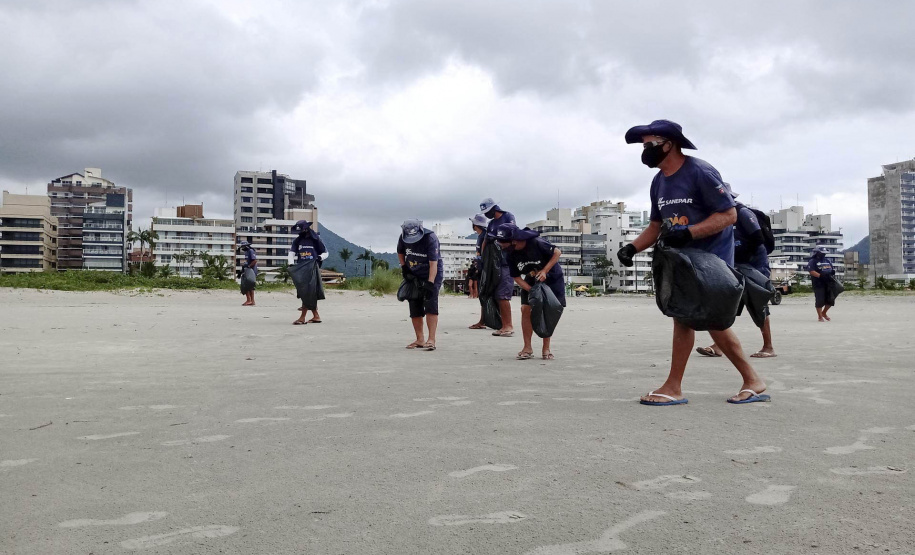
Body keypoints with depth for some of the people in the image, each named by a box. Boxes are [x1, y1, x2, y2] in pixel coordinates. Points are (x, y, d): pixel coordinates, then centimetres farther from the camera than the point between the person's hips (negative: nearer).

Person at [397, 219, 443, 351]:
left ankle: (431, 340, -18)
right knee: (414, 308, 4)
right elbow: (400, 252, 16)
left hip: (432, 275, -5)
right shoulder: (403, 238, -8)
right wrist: (404, 268, 4)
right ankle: (420, 340, 14)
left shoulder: (430, 238, -24)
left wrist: (430, 283, -35)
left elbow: (433, 263, -28)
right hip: (414, 276, 6)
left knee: (430, 305, -17)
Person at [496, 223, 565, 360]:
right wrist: (531, 290, -21)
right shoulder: (511, 255, -15)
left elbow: (557, 252, -21)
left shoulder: (536, 243, -31)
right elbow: (516, 277, -8)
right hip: (531, 282, 4)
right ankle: (528, 348, 0)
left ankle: (546, 349, 6)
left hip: (551, 279, -4)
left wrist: (545, 270, -27)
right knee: (526, 310, -8)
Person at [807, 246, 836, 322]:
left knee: (831, 300, 7)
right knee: (820, 300, -5)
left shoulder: (827, 261, 19)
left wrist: (833, 271, 0)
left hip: (828, 283, 7)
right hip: (818, 284, -7)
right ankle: (820, 316, 7)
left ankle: (824, 313, 27)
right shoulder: (812, 261, -4)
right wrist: (821, 276, -27)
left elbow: (832, 269, 25)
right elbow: (811, 271, -17)